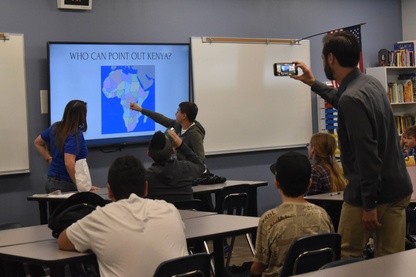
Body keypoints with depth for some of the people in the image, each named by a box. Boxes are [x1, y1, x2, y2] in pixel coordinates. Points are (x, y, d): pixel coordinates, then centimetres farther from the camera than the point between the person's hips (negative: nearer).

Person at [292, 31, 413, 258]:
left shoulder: (352, 99, -21)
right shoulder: (371, 83, 9)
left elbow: (367, 154, -25)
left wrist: (369, 205, -21)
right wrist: (314, 84, 43)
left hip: (370, 195, -8)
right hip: (399, 190, 9)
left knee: (346, 258, 7)